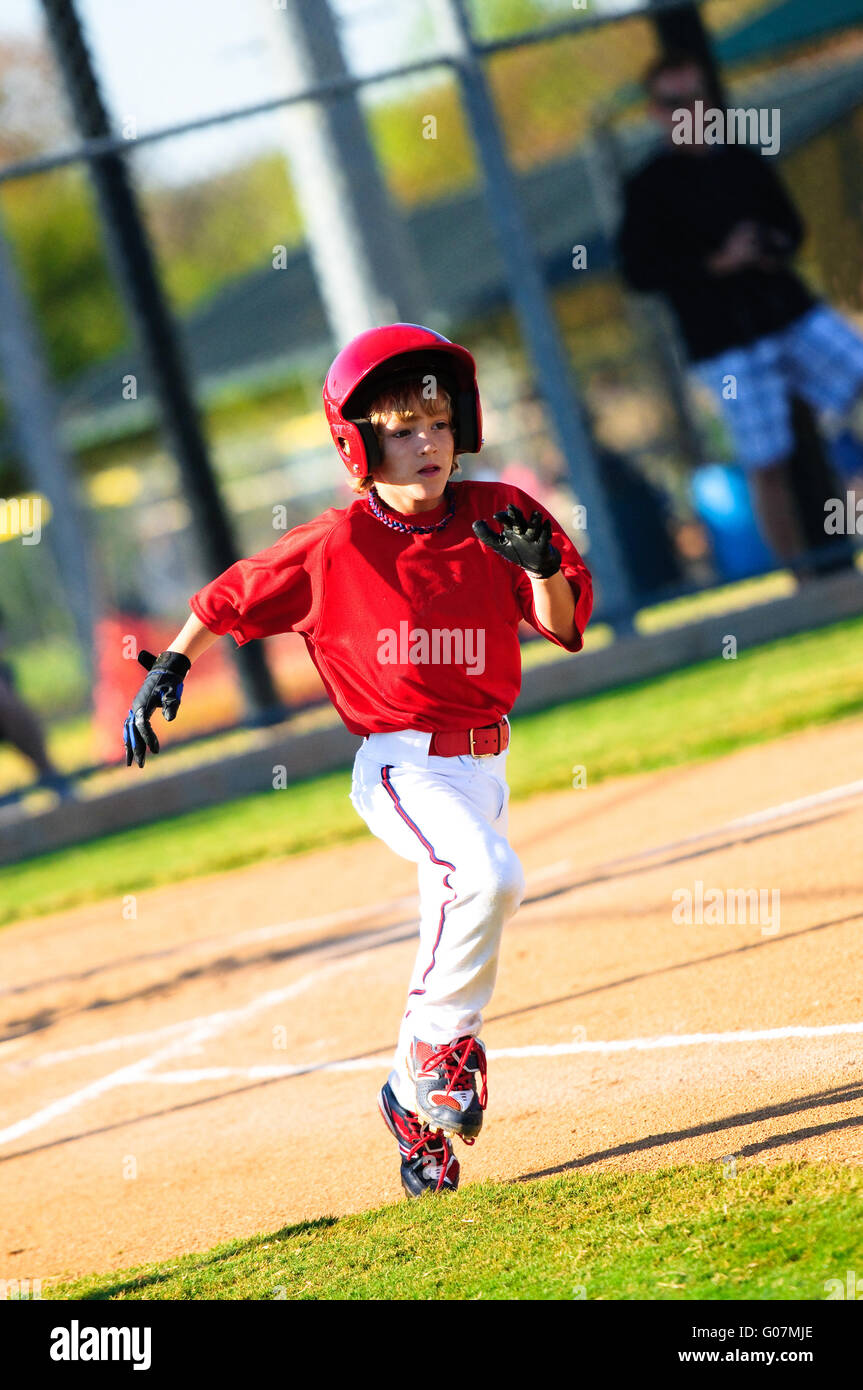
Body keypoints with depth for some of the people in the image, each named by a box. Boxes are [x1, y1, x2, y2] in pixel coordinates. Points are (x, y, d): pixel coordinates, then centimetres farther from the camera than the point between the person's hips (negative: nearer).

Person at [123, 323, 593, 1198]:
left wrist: (540, 566, -20)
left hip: (482, 765, 5)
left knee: (455, 935, 11)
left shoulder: (492, 516, -1)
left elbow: (564, 625, -2)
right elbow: (230, 598, 5)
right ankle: (440, 1051, -16)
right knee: (488, 877, -30)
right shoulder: (336, 546, -9)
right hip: (402, 766, -5)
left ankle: (417, 1103, 26)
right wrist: (168, 669, -2)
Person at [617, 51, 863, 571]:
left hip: (791, 311, 4)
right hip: (726, 342, -4)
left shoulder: (745, 163, 12)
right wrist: (717, 263, -14)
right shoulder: (648, 188, 0)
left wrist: (775, 247, -3)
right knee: (767, 465, -5)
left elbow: (791, 224, 22)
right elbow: (640, 271, -6)